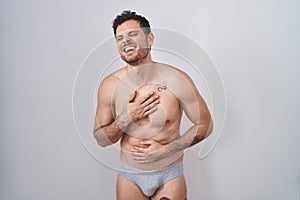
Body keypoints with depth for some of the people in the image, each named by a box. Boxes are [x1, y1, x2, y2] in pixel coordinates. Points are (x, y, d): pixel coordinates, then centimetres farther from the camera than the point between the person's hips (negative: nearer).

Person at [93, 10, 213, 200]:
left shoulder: (177, 79, -15)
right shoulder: (109, 85, -9)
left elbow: (205, 124, -7)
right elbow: (100, 139, -2)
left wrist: (166, 150, -15)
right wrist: (127, 117, -19)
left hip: (169, 176, -2)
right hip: (129, 176, 2)